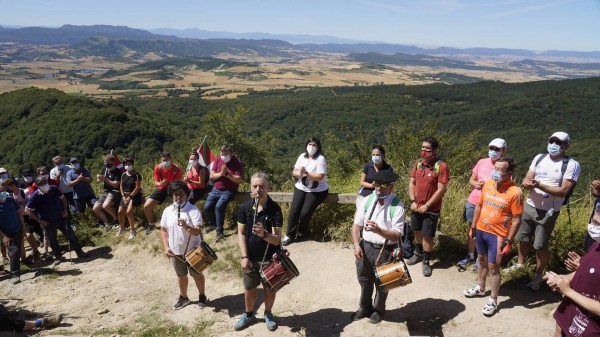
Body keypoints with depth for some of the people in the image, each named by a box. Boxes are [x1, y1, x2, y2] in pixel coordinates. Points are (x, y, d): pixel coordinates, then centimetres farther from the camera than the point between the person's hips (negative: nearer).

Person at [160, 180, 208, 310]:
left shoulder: (193, 210, -18)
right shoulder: (167, 211, -5)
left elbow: (197, 231, -25)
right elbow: (163, 230, 4)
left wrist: (186, 226, -44)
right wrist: (166, 247, -5)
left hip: (192, 250, -3)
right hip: (175, 251, 4)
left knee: (197, 275, 15)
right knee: (181, 275, 21)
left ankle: (202, 296, 35)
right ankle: (183, 297, 41)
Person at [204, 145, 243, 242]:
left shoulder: (236, 162, -10)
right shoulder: (217, 160, 4)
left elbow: (238, 180, -16)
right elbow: (211, 176, 0)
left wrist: (226, 174, -25)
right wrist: (221, 173, -18)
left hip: (229, 191, -5)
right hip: (216, 189, 5)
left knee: (219, 206, -27)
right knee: (207, 207, -8)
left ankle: (219, 231, -14)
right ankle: (212, 223, 23)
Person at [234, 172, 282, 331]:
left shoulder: (275, 209, -19)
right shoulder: (245, 207, -10)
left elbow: (277, 239, -22)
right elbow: (241, 233, -4)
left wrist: (264, 234, -42)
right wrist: (244, 257, -10)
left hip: (269, 258, -2)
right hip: (251, 257, 2)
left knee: (269, 288, 16)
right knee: (249, 288, 19)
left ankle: (268, 314, 42)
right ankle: (248, 315, 43)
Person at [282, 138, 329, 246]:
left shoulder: (320, 159, -14)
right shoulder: (302, 156, 4)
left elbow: (320, 177, -22)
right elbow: (294, 172, 4)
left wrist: (306, 173, -28)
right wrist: (300, 173, -19)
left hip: (316, 191, -4)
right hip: (301, 188, 5)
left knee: (305, 212, -14)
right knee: (294, 210, -10)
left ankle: (301, 232, 14)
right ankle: (290, 235, 1)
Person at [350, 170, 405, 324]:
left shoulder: (397, 206, -17)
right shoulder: (367, 200, -4)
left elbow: (397, 235, -20)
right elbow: (356, 225, -1)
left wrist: (378, 230, -36)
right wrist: (357, 245, -14)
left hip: (385, 250, -4)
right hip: (366, 246, 4)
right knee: (364, 280, 23)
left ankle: (378, 310, 45)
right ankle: (365, 307, 48)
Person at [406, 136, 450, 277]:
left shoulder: (441, 166, -17)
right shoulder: (418, 163, 0)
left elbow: (441, 190, -18)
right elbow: (412, 183, 5)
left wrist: (427, 205, -17)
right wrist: (413, 201, -6)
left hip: (431, 209, -5)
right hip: (416, 206, 5)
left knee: (427, 235, 2)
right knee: (417, 231, 19)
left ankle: (426, 262, 18)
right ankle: (418, 254, 38)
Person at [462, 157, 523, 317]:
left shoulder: (515, 192, -19)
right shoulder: (488, 184, -2)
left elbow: (517, 219, -15)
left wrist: (509, 241, -16)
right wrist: (473, 227, 12)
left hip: (497, 235, -6)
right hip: (481, 230, 6)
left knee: (493, 267, 4)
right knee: (481, 259, 22)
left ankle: (493, 301, 19)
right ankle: (480, 288, 43)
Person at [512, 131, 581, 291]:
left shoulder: (571, 164, -11)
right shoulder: (539, 158, 5)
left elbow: (563, 191, -17)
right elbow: (527, 178, 5)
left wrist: (539, 185, -28)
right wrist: (526, 183, -20)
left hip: (548, 211, -5)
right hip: (529, 206, 5)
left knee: (541, 245, 4)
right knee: (523, 238, 17)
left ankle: (538, 276, 21)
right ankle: (520, 264, 39)